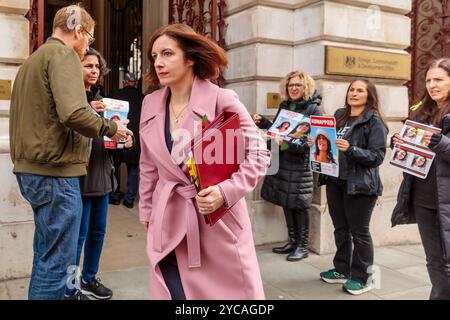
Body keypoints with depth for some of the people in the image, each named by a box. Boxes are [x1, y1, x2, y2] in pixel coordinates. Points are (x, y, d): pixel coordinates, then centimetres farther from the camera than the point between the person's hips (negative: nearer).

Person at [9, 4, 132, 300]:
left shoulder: (33, 59, 20)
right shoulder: (63, 54, -9)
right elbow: (73, 113, -24)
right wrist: (111, 128, -9)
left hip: (32, 169, 10)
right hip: (55, 171, -10)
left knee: (46, 254, 20)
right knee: (58, 262, -3)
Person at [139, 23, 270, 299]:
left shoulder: (222, 100, -11)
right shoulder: (151, 104, 5)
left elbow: (258, 153, -8)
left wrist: (227, 191, -20)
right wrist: (147, 212, 15)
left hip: (218, 217, -4)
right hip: (169, 220, 4)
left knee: (228, 289, 7)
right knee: (175, 292, 7)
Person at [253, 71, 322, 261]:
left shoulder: (313, 109, -8)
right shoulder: (284, 106, 11)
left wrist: (288, 144, -27)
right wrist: (262, 122, 4)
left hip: (300, 164, -6)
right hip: (281, 160, 6)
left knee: (299, 205, 1)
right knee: (286, 203, 13)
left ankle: (303, 246, 16)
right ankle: (293, 242, 28)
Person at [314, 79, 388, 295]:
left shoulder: (374, 122, -7)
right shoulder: (339, 116, 11)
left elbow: (377, 156, -14)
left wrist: (351, 149, -26)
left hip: (359, 184, -6)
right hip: (335, 180, 6)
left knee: (359, 231, 3)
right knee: (340, 228, 15)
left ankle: (361, 278, 17)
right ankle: (342, 270, 30)